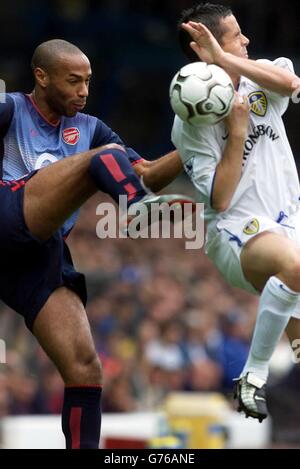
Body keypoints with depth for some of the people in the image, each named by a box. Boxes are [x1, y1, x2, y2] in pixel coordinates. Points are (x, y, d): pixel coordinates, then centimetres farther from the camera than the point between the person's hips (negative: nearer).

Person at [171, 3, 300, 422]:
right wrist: (237, 132, -16)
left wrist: (224, 58, -24)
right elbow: (220, 199, -13)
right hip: (237, 234, -6)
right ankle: (254, 377, -26)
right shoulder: (191, 124, -8)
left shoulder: (258, 80, 7)